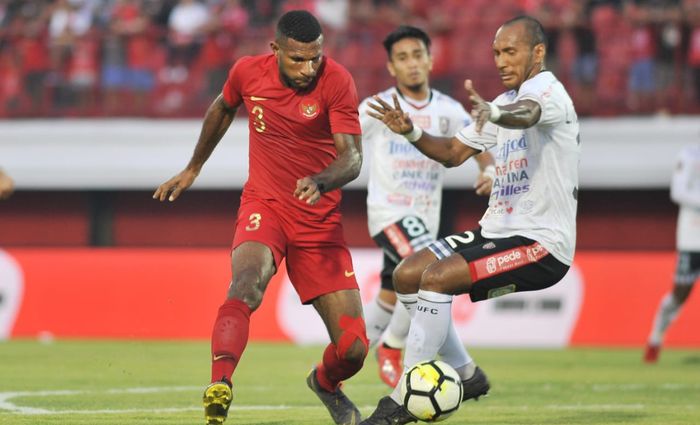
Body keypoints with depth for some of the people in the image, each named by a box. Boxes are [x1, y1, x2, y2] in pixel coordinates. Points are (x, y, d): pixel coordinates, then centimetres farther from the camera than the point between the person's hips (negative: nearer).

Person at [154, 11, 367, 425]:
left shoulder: (336, 81, -15)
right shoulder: (248, 72, -6)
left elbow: (352, 157, -22)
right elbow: (222, 109, 18)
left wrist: (320, 182, -43)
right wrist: (193, 169, 28)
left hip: (320, 219, 0)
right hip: (264, 206, 0)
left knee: (353, 348, -3)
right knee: (247, 284, -36)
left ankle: (326, 384, 33)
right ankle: (218, 391, -47)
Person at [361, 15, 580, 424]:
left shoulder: (547, 90, -14)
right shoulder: (508, 100, 15)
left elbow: (526, 113, -40)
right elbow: (454, 152, 20)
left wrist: (492, 112, -63)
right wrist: (411, 132, 0)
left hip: (542, 243, -10)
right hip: (497, 229, 10)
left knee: (436, 278, -24)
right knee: (407, 276, 6)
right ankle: (464, 375, 18)